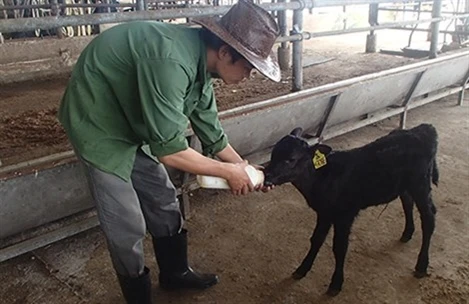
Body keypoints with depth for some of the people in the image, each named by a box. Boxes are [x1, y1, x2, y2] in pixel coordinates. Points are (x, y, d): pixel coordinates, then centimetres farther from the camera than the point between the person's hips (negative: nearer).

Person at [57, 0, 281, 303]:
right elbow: (168, 149, -30)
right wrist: (228, 171, -19)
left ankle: (175, 272, 35)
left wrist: (245, 168, 4)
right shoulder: (170, 61, -35)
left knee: (163, 199, 15)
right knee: (127, 225, -1)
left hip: (131, 124, 9)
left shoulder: (199, 62, -6)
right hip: (99, 126, -8)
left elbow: (212, 132, 6)